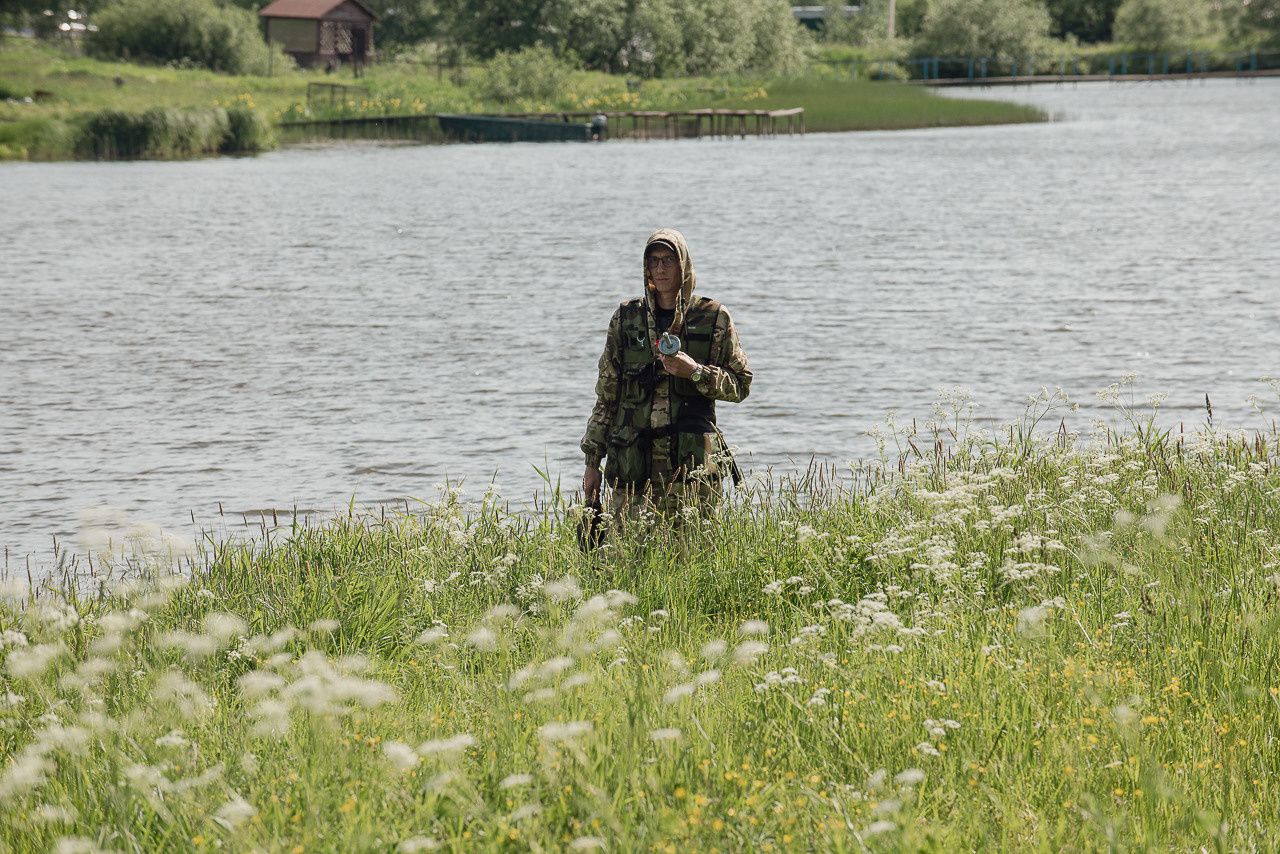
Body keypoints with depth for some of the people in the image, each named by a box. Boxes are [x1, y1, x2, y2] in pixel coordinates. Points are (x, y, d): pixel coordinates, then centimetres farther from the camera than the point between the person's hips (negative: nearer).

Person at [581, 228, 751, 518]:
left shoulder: (714, 318, 5)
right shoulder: (626, 318, 10)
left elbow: (741, 385, 6)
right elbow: (606, 395, 13)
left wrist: (695, 372, -12)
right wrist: (592, 461, 10)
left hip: (694, 464, -1)